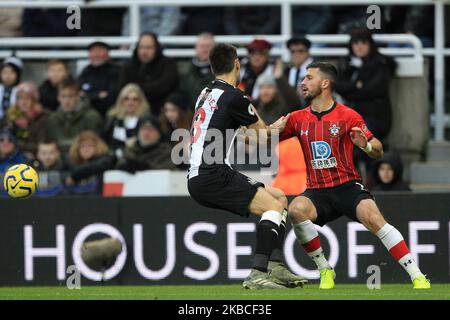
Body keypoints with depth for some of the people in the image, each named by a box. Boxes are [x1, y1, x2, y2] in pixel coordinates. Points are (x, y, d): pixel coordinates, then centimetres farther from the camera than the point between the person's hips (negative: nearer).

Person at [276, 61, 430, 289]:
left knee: (373, 218, -29)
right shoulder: (298, 118, 9)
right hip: (317, 192, 3)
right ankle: (324, 270, -13)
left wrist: (366, 145, -24)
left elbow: (378, 152, -1)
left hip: (348, 187, -3)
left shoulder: (348, 116, -1)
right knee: (296, 209, -29)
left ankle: (418, 277, -25)